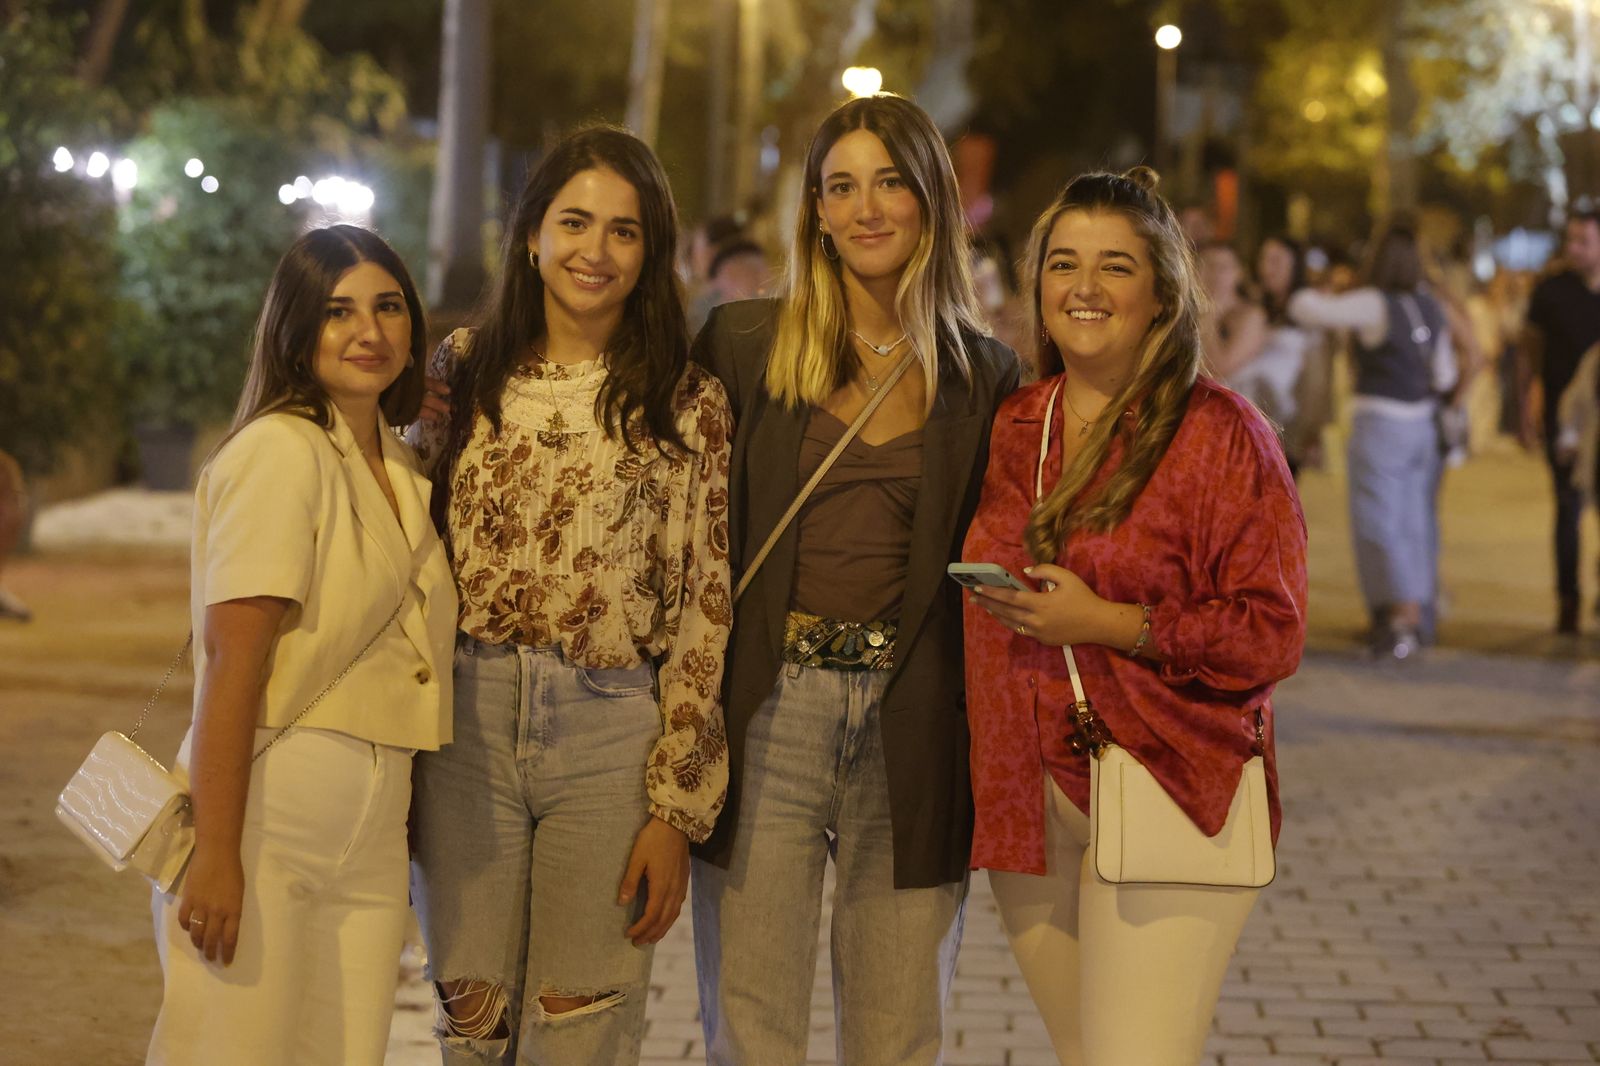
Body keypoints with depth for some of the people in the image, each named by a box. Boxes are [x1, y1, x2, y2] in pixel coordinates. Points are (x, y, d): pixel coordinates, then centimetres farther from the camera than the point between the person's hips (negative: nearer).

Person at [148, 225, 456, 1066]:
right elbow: (232, 657, -17)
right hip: (268, 814, -7)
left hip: (371, 830, 7)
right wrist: (216, 856, -22)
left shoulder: (401, 467, 13)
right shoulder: (279, 451, -11)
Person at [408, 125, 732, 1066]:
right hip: (468, 718, 2)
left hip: (611, 739, -2)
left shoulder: (688, 405, 1)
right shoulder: (463, 370, 8)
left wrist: (676, 810, -5)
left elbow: (705, 607, -1)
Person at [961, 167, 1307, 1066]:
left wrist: (1107, 624, -16)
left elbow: (1271, 632, -10)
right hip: (1027, 804, 5)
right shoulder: (1010, 429, 10)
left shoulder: (1221, 433, -5)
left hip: (1169, 796, -5)